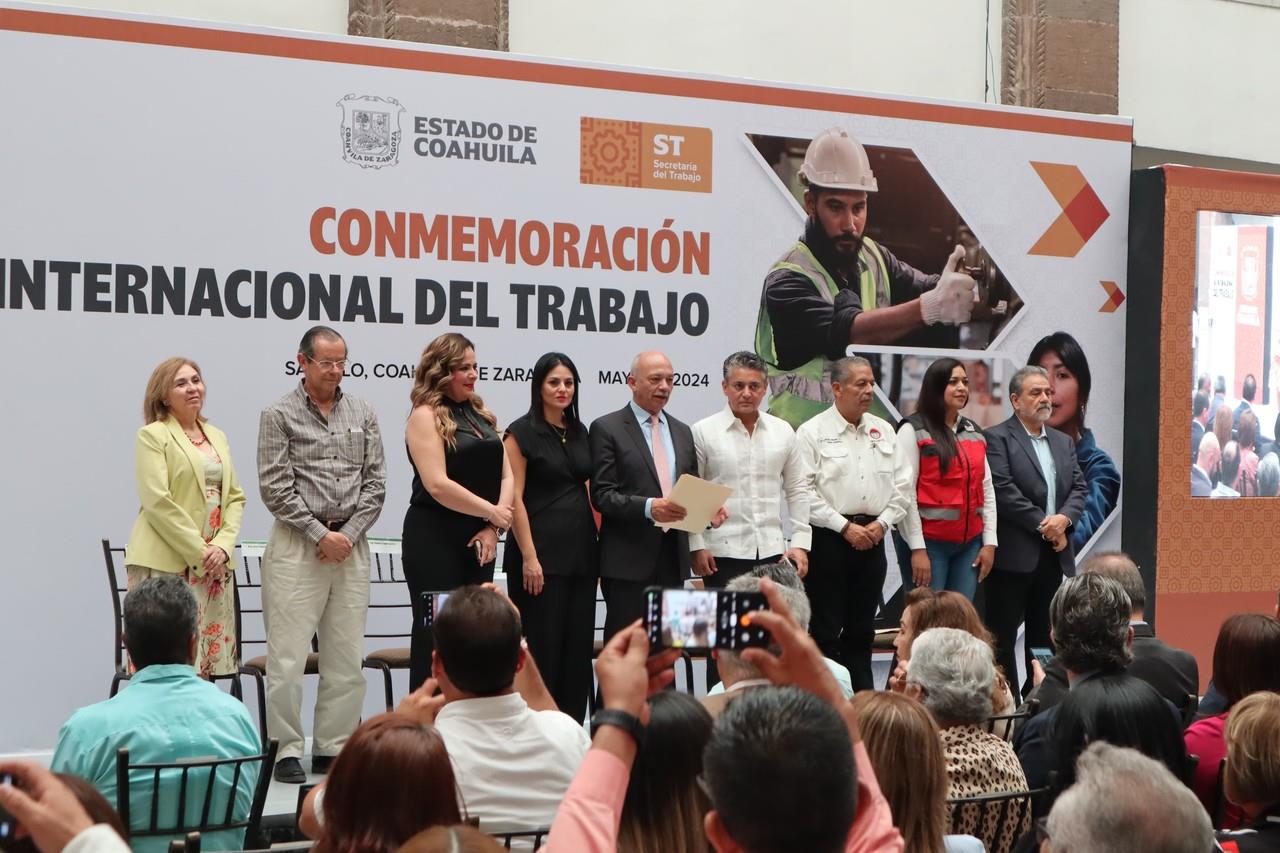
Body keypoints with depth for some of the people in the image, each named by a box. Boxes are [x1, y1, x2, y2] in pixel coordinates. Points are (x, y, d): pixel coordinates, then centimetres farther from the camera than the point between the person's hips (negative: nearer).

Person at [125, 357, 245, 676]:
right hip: (166, 564, -6)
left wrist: (223, 545, -2)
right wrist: (198, 551, -13)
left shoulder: (217, 436, 17)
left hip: (214, 564, 6)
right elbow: (157, 501, -11)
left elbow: (235, 497, 15)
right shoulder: (153, 435, -2)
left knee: (206, 659, 3)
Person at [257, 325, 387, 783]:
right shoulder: (279, 415, -1)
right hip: (297, 545, -4)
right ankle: (288, 750, 3)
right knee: (288, 656, -5)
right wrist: (320, 534, -11)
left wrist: (348, 534, -5)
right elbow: (275, 488, -7)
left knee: (347, 659, 6)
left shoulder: (362, 414, 11)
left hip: (350, 544, 4)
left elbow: (375, 483, 7)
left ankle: (333, 748, 14)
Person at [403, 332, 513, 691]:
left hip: (479, 542, 7)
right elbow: (437, 485, -17)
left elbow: (506, 475, 10)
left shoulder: (482, 416, 14)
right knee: (437, 635, -3)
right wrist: (492, 512, -10)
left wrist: (493, 528, -5)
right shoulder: (426, 416, -7)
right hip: (435, 540, -7)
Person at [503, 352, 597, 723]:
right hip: (541, 550, -6)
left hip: (581, 550, 6)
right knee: (541, 646, -5)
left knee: (578, 646, 6)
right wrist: (529, 557, -16)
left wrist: (597, 543, 9)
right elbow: (514, 498, -9)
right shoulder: (522, 432, -4)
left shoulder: (580, 432, 14)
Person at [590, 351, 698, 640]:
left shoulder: (682, 431, 17)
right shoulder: (607, 429, -2)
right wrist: (648, 507, -24)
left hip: (673, 558, 6)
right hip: (628, 560, -6)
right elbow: (602, 495, -9)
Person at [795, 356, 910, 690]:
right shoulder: (813, 432, -5)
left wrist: (882, 523, -2)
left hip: (872, 537, 5)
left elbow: (902, 485, 12)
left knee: (861, 630, 10)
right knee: (826, 631, -3)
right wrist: (845, 527, -13)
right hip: (828, 538, -5)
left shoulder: (883, 431, 12)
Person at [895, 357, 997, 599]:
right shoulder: (913, 431, -3)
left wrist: (989, 542, 6)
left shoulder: (974, 432, 15)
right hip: (929, 542, -5)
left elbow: (987, 490, 14)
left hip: (970, 543, 5)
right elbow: (906, 493, -9)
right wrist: (917, 548, -14)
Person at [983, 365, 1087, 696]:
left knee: (1044, 638, 11)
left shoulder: (1063, 442, 18)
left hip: (1055, 554, 7)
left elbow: (1079, 488, 11)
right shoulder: (997, 438, -5)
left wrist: (1064, 518, -9)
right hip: (1014, 554, -7)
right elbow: (1003, 491, -14)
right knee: (1002, 637, -2)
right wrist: (1043, 526, -13)